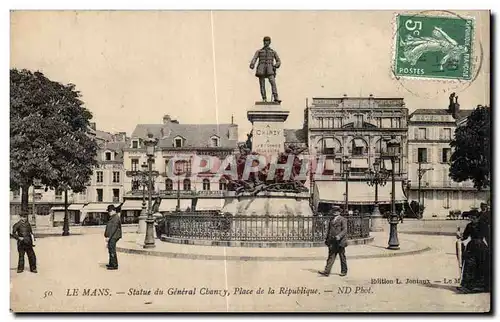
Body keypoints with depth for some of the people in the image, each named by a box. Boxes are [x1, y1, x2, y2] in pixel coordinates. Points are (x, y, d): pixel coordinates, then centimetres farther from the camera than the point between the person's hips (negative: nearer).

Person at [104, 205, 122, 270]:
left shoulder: (116, 218, -16)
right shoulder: (112, 217, 17)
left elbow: (113, 229, -22)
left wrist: (109, 237, -21)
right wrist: (108, 236, 21)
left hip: (113, 237, -11)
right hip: (111, 237, 11)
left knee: (112, 251, -8)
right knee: (110, 250, 16)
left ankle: (115, 265, -4)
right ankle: (111, 264, 26)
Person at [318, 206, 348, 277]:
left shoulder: (343, 220, -3)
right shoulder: (331, 220, 16)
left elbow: (345, 230, -13)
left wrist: (339, 236, -27)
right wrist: (327, 239, 20)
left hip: (340, 241, -5)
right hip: (332, 242, 5)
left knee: (342, 257, 7)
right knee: (331, 256, -1)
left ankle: (344, 271, 19)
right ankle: (326, 272, -8)